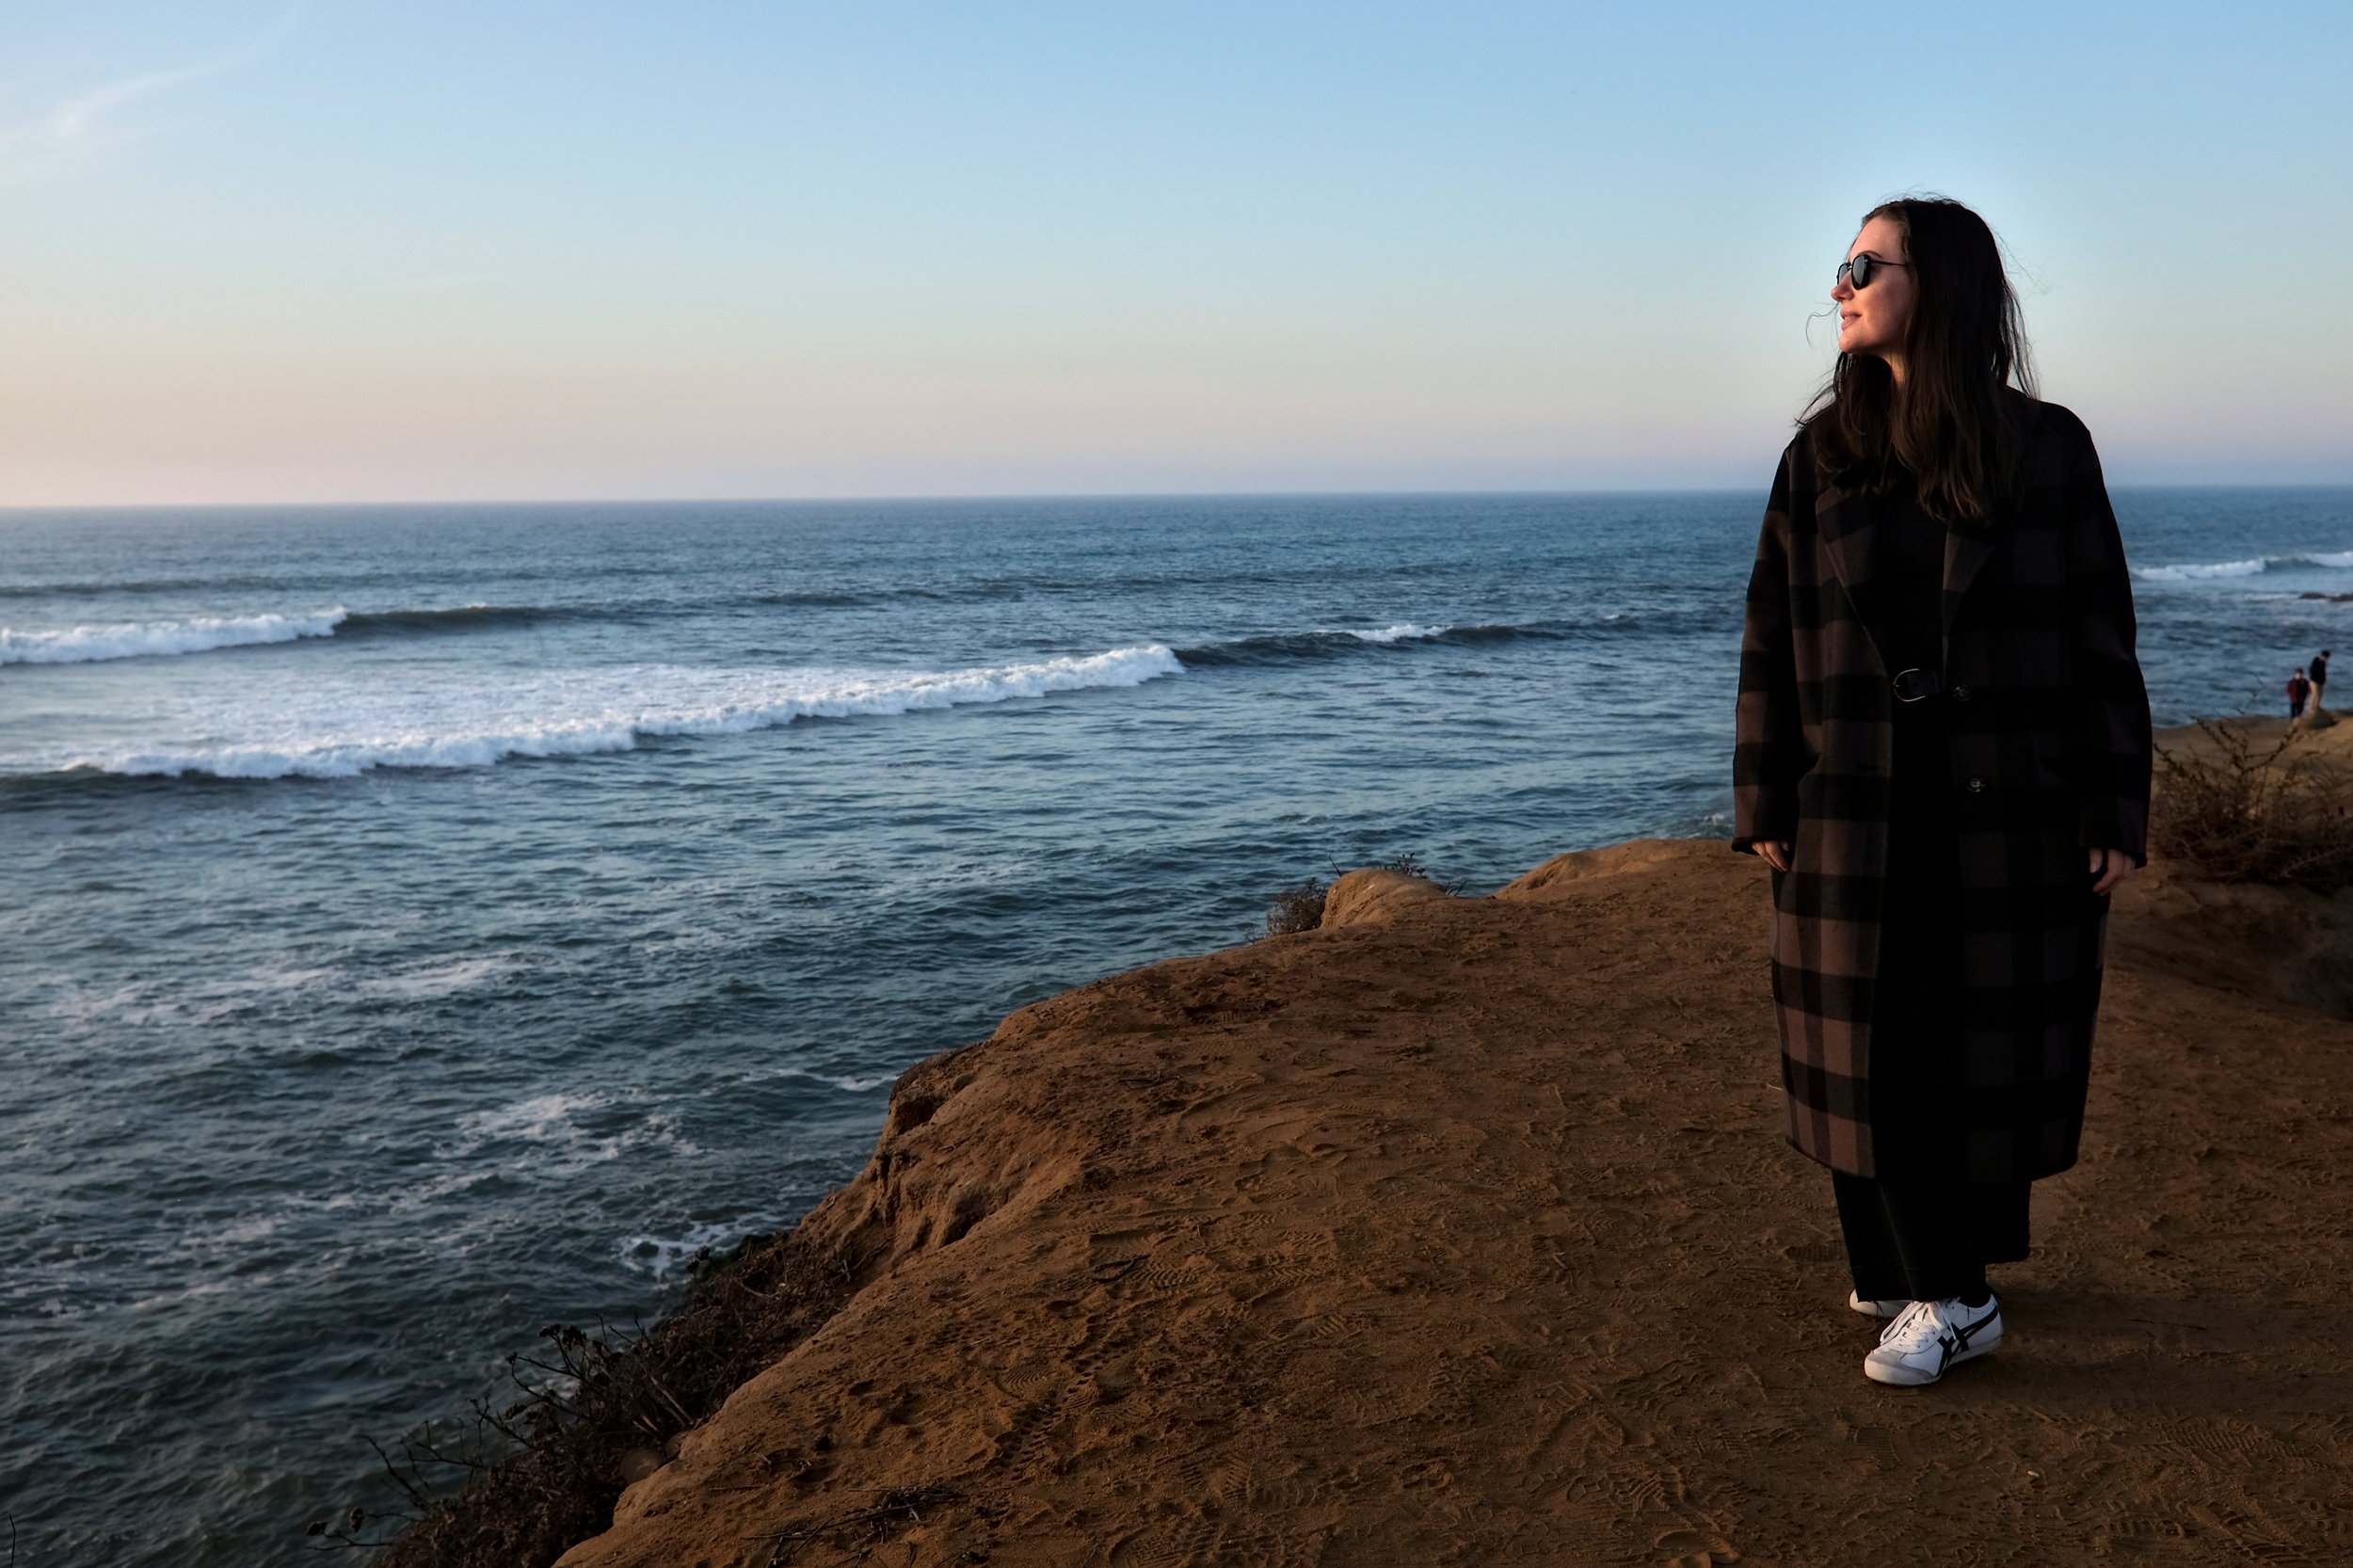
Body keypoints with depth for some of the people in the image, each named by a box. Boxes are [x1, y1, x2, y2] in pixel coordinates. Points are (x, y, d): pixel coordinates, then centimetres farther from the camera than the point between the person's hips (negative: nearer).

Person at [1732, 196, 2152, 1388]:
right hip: (1862, 804, 2)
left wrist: (2117, 814, -5)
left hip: (2010, 802, -1)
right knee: (1878, 1043, 5)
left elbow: (2100, 636, -2)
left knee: (1991, 1038, 7)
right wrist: (1764, 804, -1)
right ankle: (1943, 1289, 21)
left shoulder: (2046, 449, -3)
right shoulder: (1823, 455, 2)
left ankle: (1956, 1264, 24)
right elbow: (1772, 639, 2)